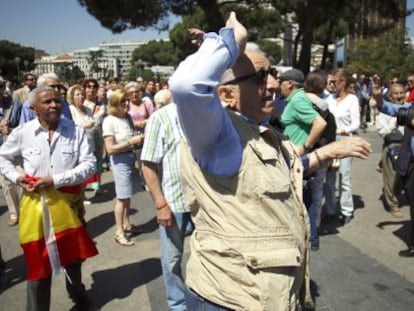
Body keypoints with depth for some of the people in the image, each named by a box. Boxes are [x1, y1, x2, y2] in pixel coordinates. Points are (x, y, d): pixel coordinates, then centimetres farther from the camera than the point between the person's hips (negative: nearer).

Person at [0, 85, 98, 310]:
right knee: (38, 263, 8)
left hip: (68, 202, 1)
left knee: (73, 256, 21)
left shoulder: (75, 131, -8)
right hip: (35, 204, -1)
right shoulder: (22, 132, -5)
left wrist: (56, 180, -19)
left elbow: (89, 164, -12)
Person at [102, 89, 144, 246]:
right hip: (120, 160, -7)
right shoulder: (109, 121, -14)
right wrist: (131, 142, -20)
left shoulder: (128, 117, 8)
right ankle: (119, 232, 9)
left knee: (128, 194, 14)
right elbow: (110, 148, -18)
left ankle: (126, 224, 31)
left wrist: (139, 140, 6)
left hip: (132, 157, 7)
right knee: (122, 196, -1)